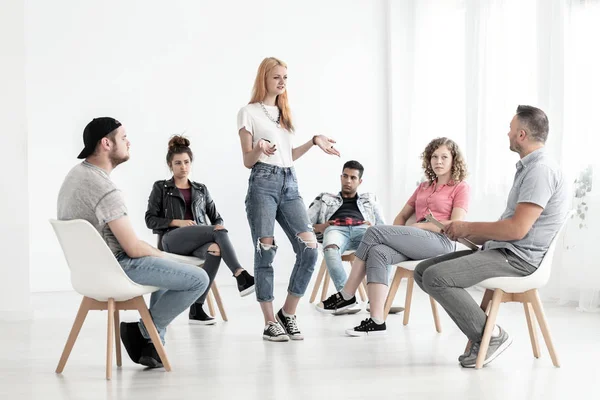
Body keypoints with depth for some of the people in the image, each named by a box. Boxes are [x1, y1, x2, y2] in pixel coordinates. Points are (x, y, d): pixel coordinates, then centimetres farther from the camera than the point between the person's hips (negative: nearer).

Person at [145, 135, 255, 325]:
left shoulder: (201, 189, 24)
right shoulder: (161, 188, 14)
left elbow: (217, 218, 19)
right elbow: (150, 220, 6)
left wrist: (220, 227, -6)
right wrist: (177, 222, -9)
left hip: (199, 242, 3)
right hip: (173, 240, -3)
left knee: (215, 250, -37)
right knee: (218, 232, -32)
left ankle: (196, 309, -34)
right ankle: (242, 277, -39)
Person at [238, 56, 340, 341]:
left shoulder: (284, 113, 21)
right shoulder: (249, 112, 4)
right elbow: (247, 160, 0)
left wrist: (314, 142, 12)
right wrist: (259, 149, -20)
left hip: (289, 183, 6)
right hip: (263, 182, -5)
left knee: (309, 247, -9)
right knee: (265, 252, -8)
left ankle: (288, 314, 5)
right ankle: (270, 323, 1)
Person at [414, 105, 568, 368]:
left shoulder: (541, 169, -14)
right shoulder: (528, 167, 21)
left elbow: (518, 228, -22)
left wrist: (468, 227, -10)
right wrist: (465, 235, 9)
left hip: (518, 258, -11)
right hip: (501, 250, 11)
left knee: (435, 277, -24)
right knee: (423, 271, 2)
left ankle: (490, 335, -11)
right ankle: (481, 332, 0)